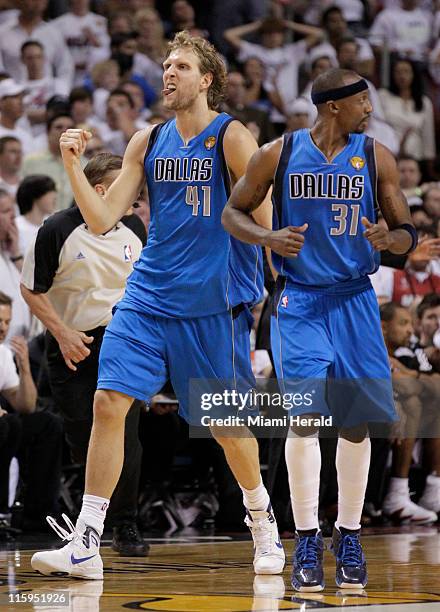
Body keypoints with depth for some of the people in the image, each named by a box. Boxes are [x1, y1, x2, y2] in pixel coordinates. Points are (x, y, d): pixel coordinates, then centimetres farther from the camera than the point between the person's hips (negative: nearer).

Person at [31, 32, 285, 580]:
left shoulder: (231, 138, -5)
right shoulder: (147, 143, 8)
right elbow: (101, 221, 5)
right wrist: (73, 166, -8)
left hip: (213, 303, -4)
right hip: (149, 293, 4)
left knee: (226, 423, 6)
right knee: (108, 402, -10)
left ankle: (263, 524, 31)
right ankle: (85, 544, -8)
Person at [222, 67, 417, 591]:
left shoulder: (376, 158, 0)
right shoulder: (278, 154, -4)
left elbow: (406, 232, 5)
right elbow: (233, 213, 6)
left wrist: (390, 239, -19)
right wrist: (268, 238, -15)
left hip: (355, 300, 3)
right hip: (299, 299, -2)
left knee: (355, 421, 4)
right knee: (305, 414, -14)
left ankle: (348, 538, 19)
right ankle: (306, 544, -9)